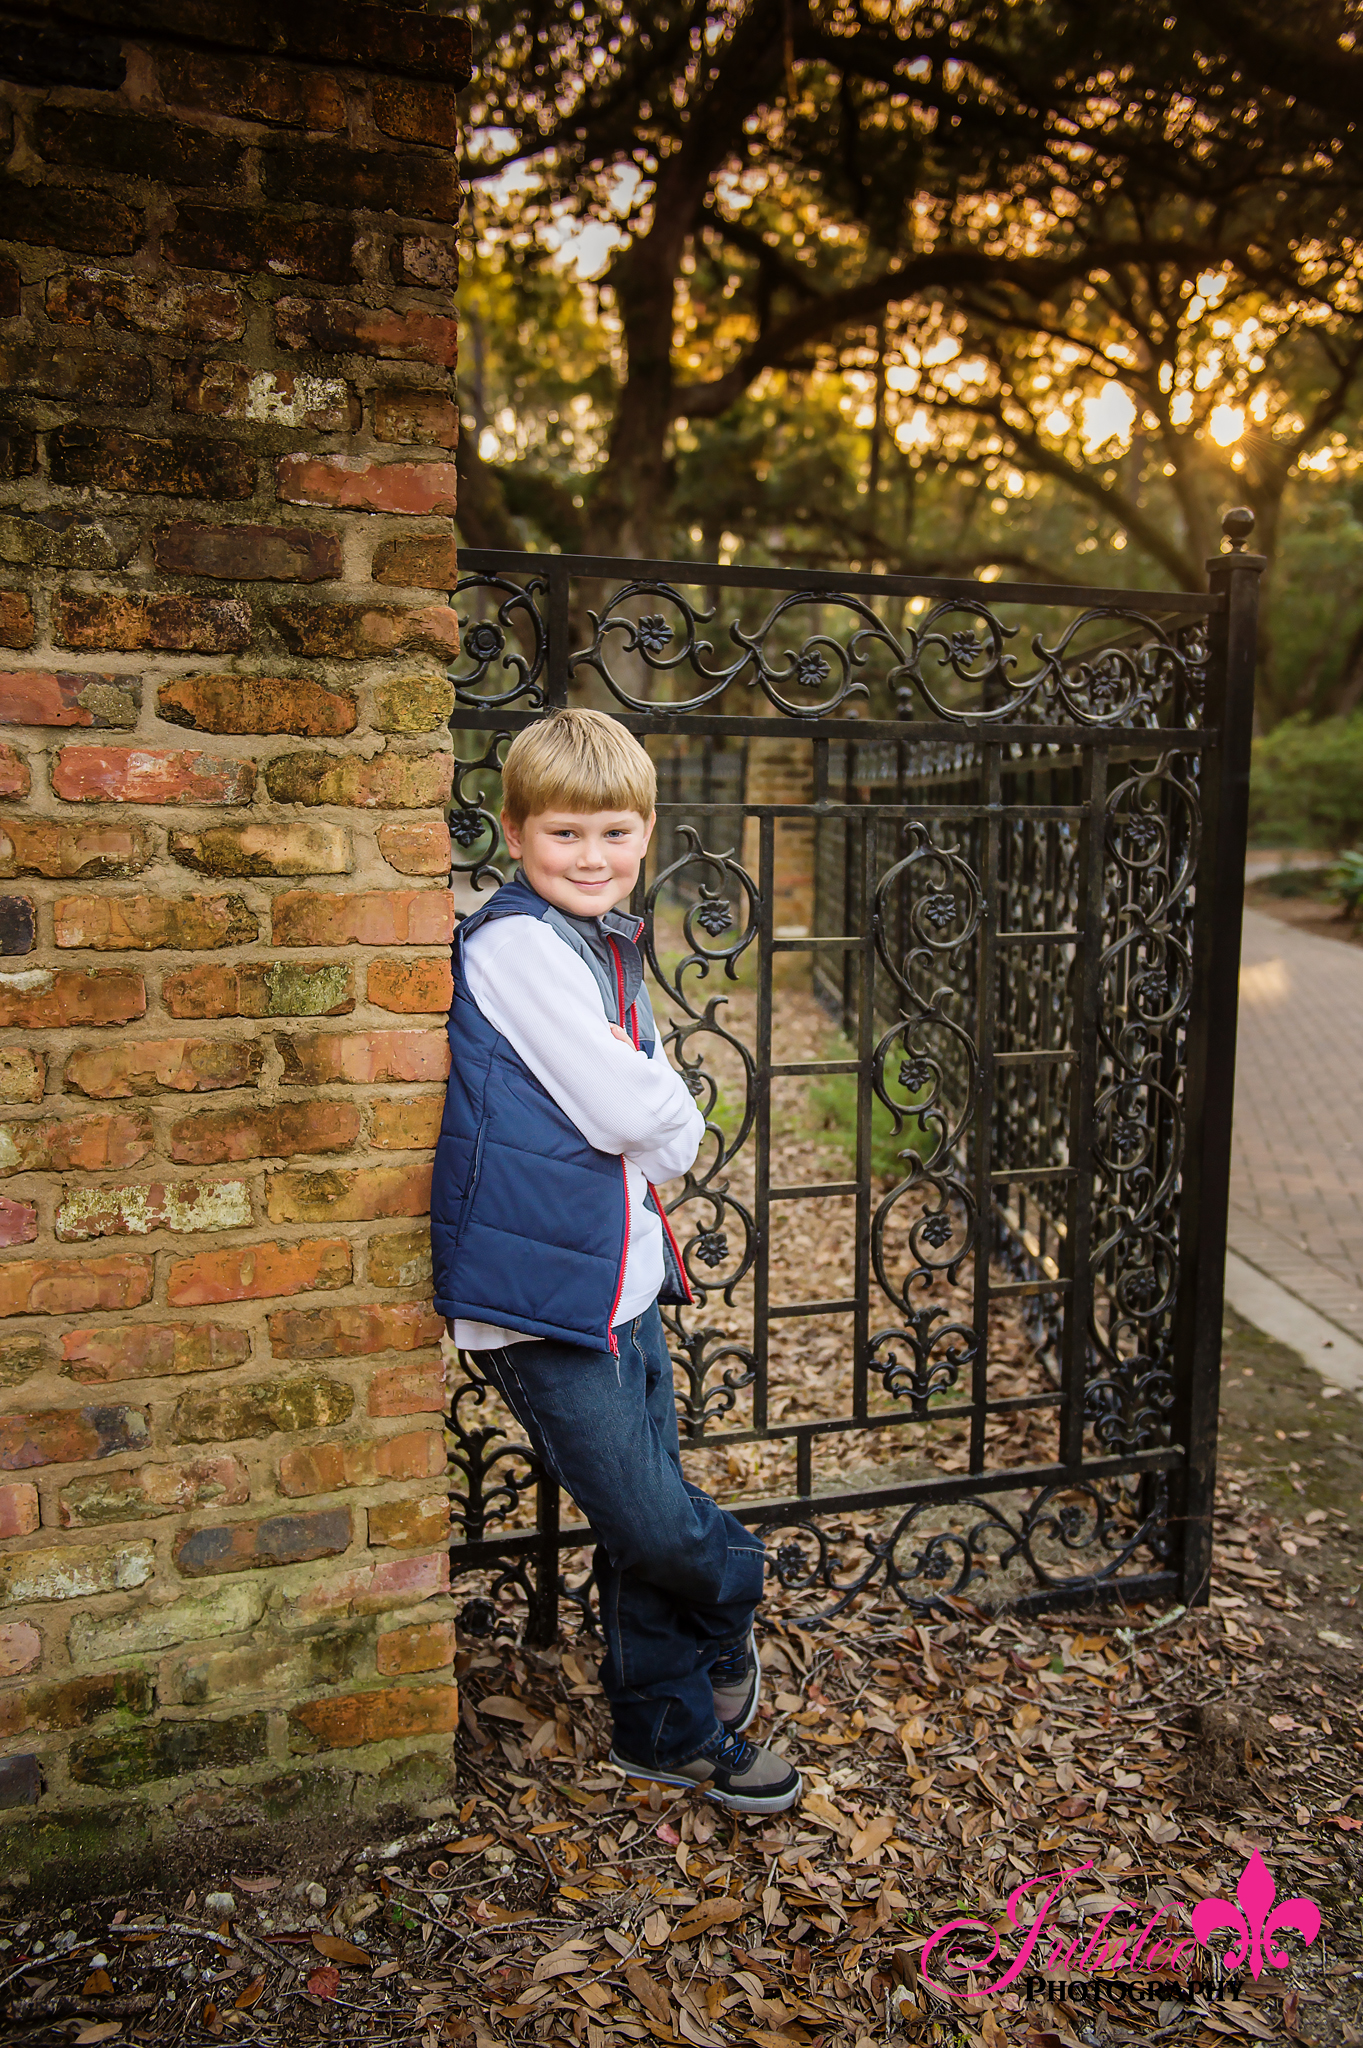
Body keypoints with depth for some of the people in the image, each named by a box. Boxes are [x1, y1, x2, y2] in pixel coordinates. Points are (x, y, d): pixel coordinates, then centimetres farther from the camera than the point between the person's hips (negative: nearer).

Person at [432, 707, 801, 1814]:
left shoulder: (609, 946, 13)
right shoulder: (516, 944, -16)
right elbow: (625, 1112, -21)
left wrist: (643, 1115, -3)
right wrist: (663, 1104, -2)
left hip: (623, 1277, 9)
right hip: (540, 1290, -9)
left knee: (649, 1525, 18)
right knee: (657, 1526, -1)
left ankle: (672, 1731, 35)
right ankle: (731, 1616, 31)